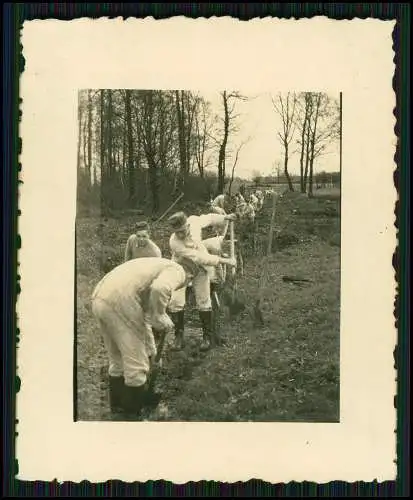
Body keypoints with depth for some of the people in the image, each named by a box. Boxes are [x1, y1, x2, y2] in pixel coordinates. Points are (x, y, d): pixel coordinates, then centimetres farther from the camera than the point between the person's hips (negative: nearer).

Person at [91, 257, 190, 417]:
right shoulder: (176, 270, 9)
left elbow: (141, 316, 39)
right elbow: (160, 289, -18)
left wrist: (150, 353, 44)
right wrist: (160, 320, -2)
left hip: (99, 299, 9)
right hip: (120, 302, -9)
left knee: (117, 361, 25)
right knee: (135, 364, 7)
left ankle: (118, 405, 39)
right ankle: (135, 410, 22)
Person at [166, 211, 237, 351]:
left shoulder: (194, 221, -23)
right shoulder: (174, 242, -35)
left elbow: (208, 218, 4)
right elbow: (199, 258, -37)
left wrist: (224, 218, 6)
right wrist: (224, 261, -36)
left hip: (200, 268, 3)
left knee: (203, 301, -2)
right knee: (176, 302, -12)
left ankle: (208, 335, 12)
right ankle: (179, 335, 6)